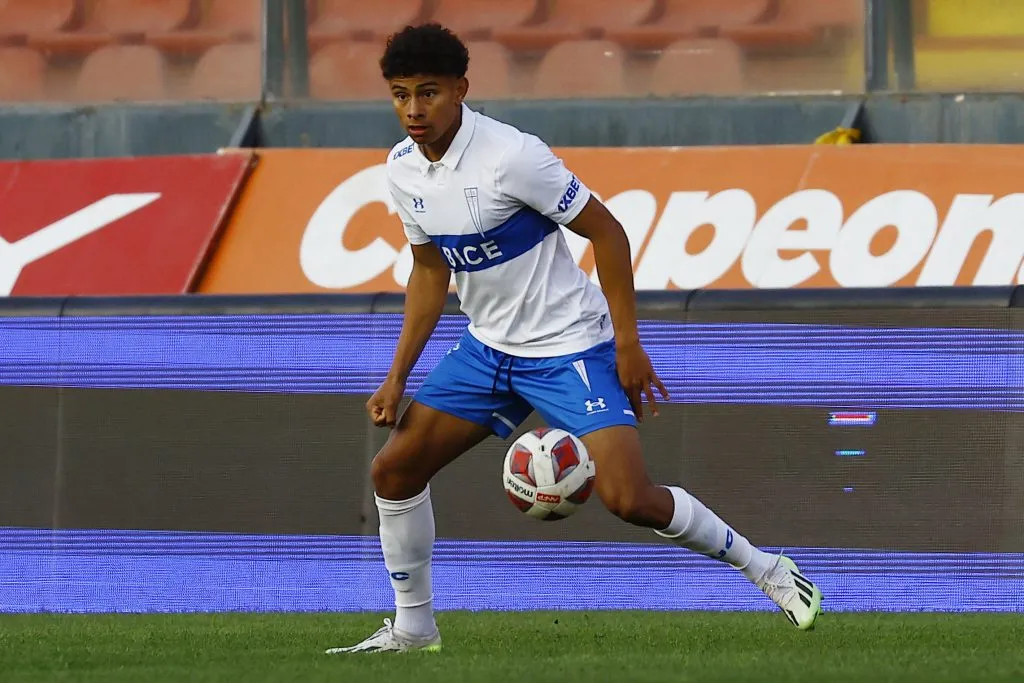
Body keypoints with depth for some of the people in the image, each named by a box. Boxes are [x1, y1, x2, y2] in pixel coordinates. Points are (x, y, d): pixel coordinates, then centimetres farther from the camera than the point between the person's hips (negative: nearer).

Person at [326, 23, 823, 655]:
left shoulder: (510, 156, -23)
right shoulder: (403, 169, -1)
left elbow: (605, 231, -16)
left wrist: (628, 344, -17)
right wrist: (398, 377, 10)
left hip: (569, 348, -7)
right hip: (488, 349, 7)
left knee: (629, 498, -19)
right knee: (394, 469, 1)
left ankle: (767, 570, 0)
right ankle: (412, 627, 17)